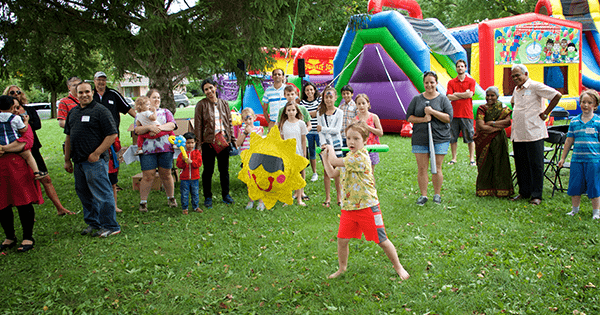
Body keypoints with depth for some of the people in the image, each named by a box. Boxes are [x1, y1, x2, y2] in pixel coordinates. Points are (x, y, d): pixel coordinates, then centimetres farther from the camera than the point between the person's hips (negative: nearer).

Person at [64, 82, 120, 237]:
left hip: (95, 161, -8)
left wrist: (96, 153, -15)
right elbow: (68, 136, 21)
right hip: (78, 161, 8)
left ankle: (110, 226, 4)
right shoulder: (73, 112, 15)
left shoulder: (100, 111, -7)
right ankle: (92, 223, 29)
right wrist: (67, 159, 18)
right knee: (84, 194, 16)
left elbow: (112, 135, -13)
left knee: (102, 195, -5)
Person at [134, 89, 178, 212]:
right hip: (148, 150, -1)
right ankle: (143, 202, 8)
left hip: (165, 148, 1)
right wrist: (150, 127, -19)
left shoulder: (166, 112, 17)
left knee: (166, 175, 6)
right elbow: (137, 130, -2)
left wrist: (159, 128, -14)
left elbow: (172, 125, 1)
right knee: (148, 176, -3)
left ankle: (171, 198, 22)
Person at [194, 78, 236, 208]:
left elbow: (229, 122, 14)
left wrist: (232, 138, 9)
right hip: (208, 140, -3)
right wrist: (198, 142, -9)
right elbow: (198, 125, -4)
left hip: (223, 139, 3)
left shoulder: (224, 103, 10)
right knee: (208, 170, 3)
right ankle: (208, 197, 14)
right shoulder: (201, 104, -2)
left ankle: (226, 195, 23)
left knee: (224, 169, 10)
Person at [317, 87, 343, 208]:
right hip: (325, 143, 1)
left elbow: (337, 130, -7)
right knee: (326, 171, 4)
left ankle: (339, 196, 14)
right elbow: (320, 130, -1)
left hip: (336, 143, -1)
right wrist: (323, 143, -13)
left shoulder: (339, 112, 1)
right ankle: (327, 198, 11)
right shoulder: (320, 113, 5)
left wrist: (323, 129, -14)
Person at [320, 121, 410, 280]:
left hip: (367, 206, -7)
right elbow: (333, 173, 18)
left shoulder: (361, 156, -19)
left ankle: (398, 267, 22)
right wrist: (325, 157, 10)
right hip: (348, 207, 8)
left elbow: (335, 161, -19)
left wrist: (331, 149, 1)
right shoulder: (349, 158, 12)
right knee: (342, 239, 8)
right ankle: (342, 268, 30)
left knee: (381, 240, 4)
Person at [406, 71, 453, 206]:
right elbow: (409, 117, 6)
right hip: (420, 138, 2)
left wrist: (432, 111, -14)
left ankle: (437, 194, 18)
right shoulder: (417, 99, 9)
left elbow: (449, 118, -5)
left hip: (439, 139, -1)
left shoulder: (443, 99, 3)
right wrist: (423, 119, -11)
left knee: (437, 168, 2)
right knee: (422, 168, 2)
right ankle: (423, 195, 13)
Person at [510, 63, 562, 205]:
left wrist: (545, 113, -10)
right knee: (521, 164, 11)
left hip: (533, 133, -7)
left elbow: (557, 95, -13)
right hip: (518, 134, 7)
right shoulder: (516, 89, 15)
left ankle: (536, 195, 5)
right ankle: (524, 192, 22)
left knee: (536, 165, -1)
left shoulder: (535, 86, -8)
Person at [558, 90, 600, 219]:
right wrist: (563, 158, 14)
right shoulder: (574, 122, 7)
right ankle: (575, 209, 25)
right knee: (575, 185, 9)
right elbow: (569, 141, 13)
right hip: (577, 159, 3)